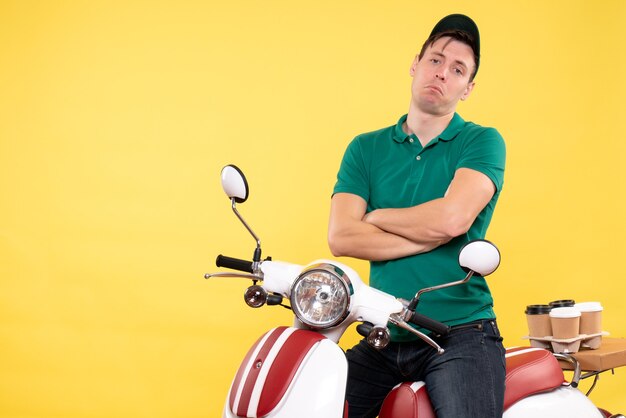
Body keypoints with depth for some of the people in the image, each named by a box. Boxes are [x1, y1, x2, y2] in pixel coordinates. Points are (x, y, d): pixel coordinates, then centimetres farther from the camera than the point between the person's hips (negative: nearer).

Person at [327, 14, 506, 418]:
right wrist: (431, 237, -12)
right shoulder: (365, 148, 10)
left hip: (460, 336, -3)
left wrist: (375, 216, -3)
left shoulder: (482, 142, 1)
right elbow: (341, 237, -5)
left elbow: (452, 217, -18)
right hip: (382, 340, 3)